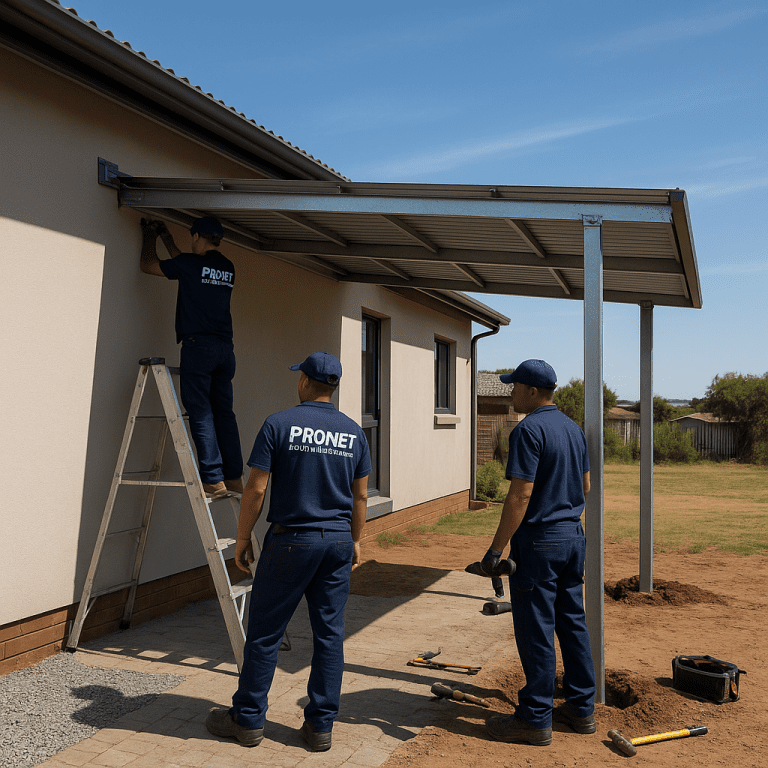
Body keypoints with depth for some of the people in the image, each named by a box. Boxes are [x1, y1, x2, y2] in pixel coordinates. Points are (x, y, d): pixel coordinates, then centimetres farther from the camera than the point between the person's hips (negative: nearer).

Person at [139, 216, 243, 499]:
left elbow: (148, 265, 12)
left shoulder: (192, 263, -3)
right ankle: (234, 478, 10)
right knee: (224, 413, 10)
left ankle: (213, 480, -9)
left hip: (198, 346, -6)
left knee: (201, 414, -5)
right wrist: (166, 238, 44)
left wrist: (149, 235, 30)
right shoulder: (228, 268, 15)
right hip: (225, 348, 6)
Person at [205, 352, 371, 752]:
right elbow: (360, 496, 8)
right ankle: (320, 726, 17)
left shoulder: (279, 424, -9)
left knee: (264, 632, 8)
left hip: (291, 539, -4)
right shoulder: (354, 432, 4)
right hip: (338, 542, 4)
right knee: (330, 634, 9)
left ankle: (248, 719, 20)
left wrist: (242, 538, 1)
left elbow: (256, 489, -10)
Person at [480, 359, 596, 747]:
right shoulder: (573, 428, 11)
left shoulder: (529, 430, -17)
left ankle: (536, 719, 9)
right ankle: (581, 708, 25)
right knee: (573, 623, 16)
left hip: (539, 540, -9)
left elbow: (520, 495, -22)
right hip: (574, 536, 9)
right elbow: (585, 485, 17)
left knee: (535, 630, 0)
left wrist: (496, 548, -19)